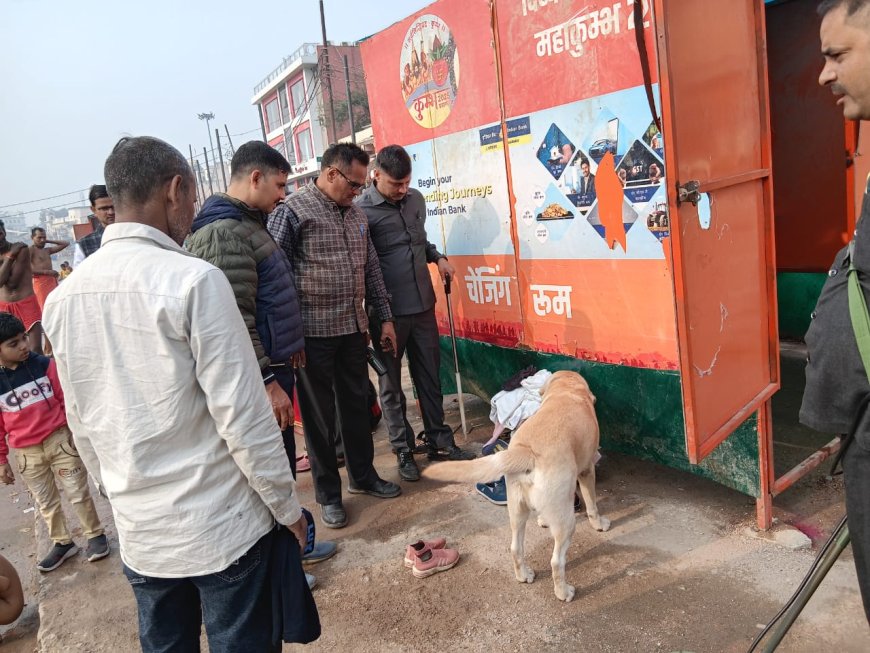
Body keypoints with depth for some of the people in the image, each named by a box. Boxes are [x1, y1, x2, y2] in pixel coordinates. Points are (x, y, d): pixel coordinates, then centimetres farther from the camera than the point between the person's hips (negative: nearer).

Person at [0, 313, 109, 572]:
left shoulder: (44, 365, -9)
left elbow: (67, 400, -1)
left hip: (60, 440, -2)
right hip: (26, 453, 2)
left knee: (78, 493, 6)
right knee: (45, 502, 16)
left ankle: (96, 535, 23)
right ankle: (62, 543, 32)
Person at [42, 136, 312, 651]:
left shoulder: (64, 297, 0)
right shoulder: (193, 280, -20)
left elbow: (82, 423, 9)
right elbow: (242, 415, -19)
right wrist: (287, 506, -6)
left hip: (138, 531, 6)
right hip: (222, 526, -6)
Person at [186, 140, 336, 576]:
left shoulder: (249, 224, 14)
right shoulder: (223, 233, -19)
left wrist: (292, 343, 24)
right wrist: (266, 383, -24)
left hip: (275, 366, 10)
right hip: (259, 377, -10)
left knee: (283, 461, 20)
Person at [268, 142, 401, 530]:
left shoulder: (357, 215, 11)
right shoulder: (292, 211, -10)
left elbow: (371, 269, 16)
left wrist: (385, 318, 14)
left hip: (353, 329, 6)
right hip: (314, 333, -6)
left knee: (356, 404, 16)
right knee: (320, 414, 7)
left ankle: (363, 475, 35)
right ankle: (328, 494, 23)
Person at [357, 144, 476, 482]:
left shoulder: (416, 199, 8)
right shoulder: (363, 210, -11)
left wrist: (437, 257, 6)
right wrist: (373, 312, -14)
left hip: (423, 306, 6)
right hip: (388, 313, -5)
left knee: (430, 377, 14)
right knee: (391, 384, 8)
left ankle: (439, 441, 29)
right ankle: (403, 450, 22)